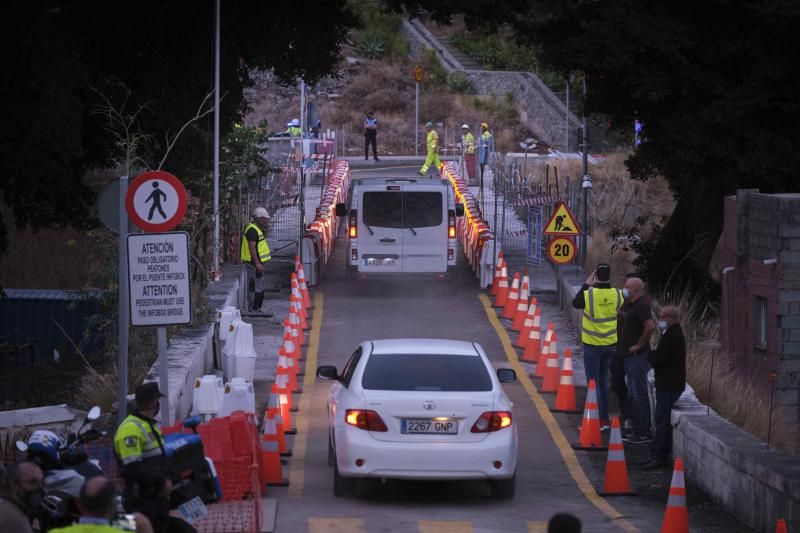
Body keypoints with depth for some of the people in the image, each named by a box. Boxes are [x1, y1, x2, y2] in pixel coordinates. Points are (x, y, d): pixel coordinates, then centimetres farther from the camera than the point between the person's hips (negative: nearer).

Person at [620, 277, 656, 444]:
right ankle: (638, 430, 21)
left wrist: (639, 345, -21)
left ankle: (643, 433, -3)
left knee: (639, 395, -6)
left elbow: (650, 326, -31)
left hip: (638, 356, -11)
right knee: (634, 395, 15)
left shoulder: (641, 306, -18)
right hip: (632, 357, 11)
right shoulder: (635, 305, 13)